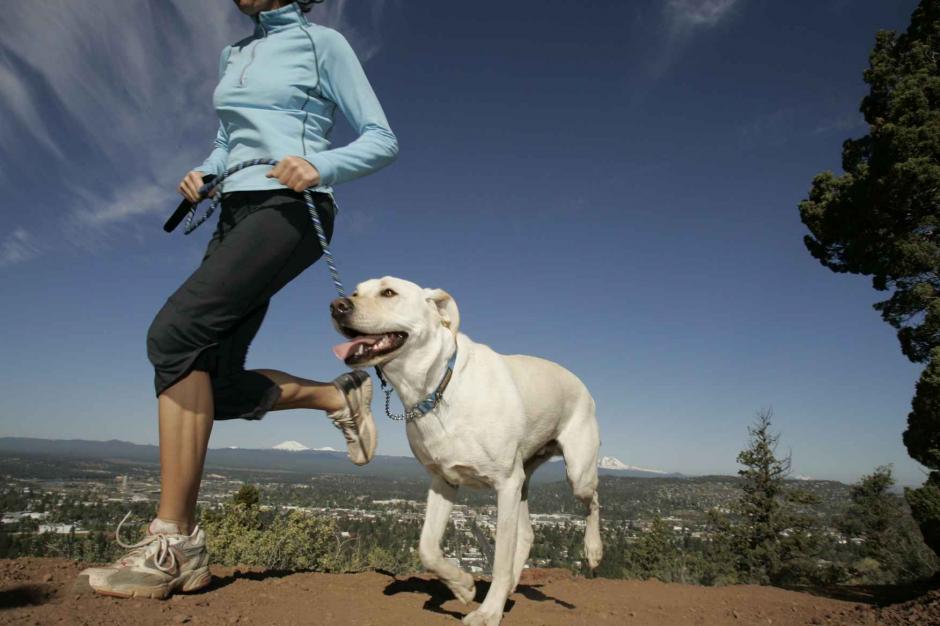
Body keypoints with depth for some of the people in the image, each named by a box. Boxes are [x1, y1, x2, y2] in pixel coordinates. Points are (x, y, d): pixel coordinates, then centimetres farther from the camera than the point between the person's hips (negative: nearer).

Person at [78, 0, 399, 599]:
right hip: (236, 216, 8)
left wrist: (320, 166, -18)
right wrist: (202, 174, 9)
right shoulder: (235, 55, 24)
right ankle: (338, 395, 15)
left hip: (290, 210, -8)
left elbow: (382, 140, 0)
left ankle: (175, 543, -22)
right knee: (216, 387, -4)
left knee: (176, 332, -27)